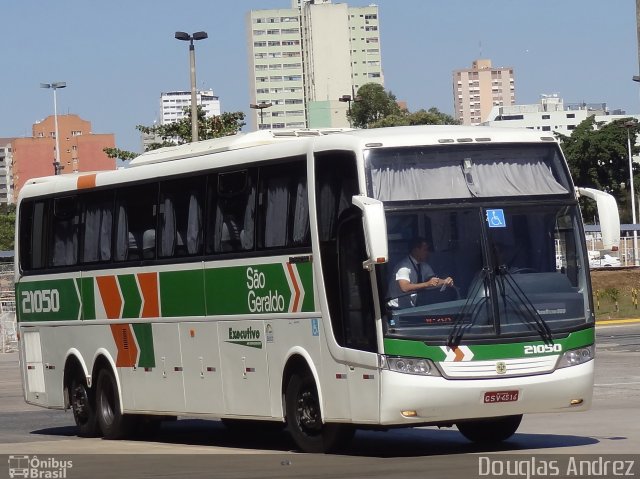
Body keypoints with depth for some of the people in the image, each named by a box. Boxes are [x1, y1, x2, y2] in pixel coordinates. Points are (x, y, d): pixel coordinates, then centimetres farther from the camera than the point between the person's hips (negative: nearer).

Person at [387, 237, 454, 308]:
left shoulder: (423, 265, 6)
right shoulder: (404, 266, -18)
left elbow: (435, 281, 9)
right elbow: (405, 287, -30)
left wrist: (445, 282, -12)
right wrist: (427, 284, -35)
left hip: (414, 306, 8)